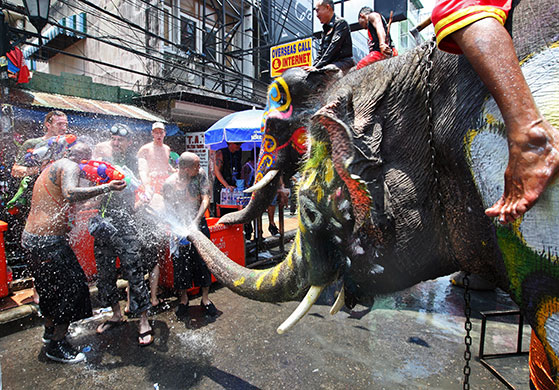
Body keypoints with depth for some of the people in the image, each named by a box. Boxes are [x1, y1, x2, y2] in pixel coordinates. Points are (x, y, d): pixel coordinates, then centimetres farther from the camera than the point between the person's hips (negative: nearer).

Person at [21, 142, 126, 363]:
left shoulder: (52, 167, 21)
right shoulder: (70, 166, -11)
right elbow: (70, 194, -31)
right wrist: (106, 188, -31)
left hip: (32, 235, 11)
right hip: (48, 239, -11)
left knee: (52, 285, 24)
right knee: (71, 287, -2)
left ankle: (50, 329, 41)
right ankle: (57, 345, 10)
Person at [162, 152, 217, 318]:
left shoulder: (200, 175, -9)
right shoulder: (169, 183, -13)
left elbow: (205, 200, -11)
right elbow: (169, 211, -9)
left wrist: (195, 221, -22)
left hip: (199, 223, 1)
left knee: (203, 260, 3)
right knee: (180, 262, 5)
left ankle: (205, 298, 19)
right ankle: (183, 298, 26)